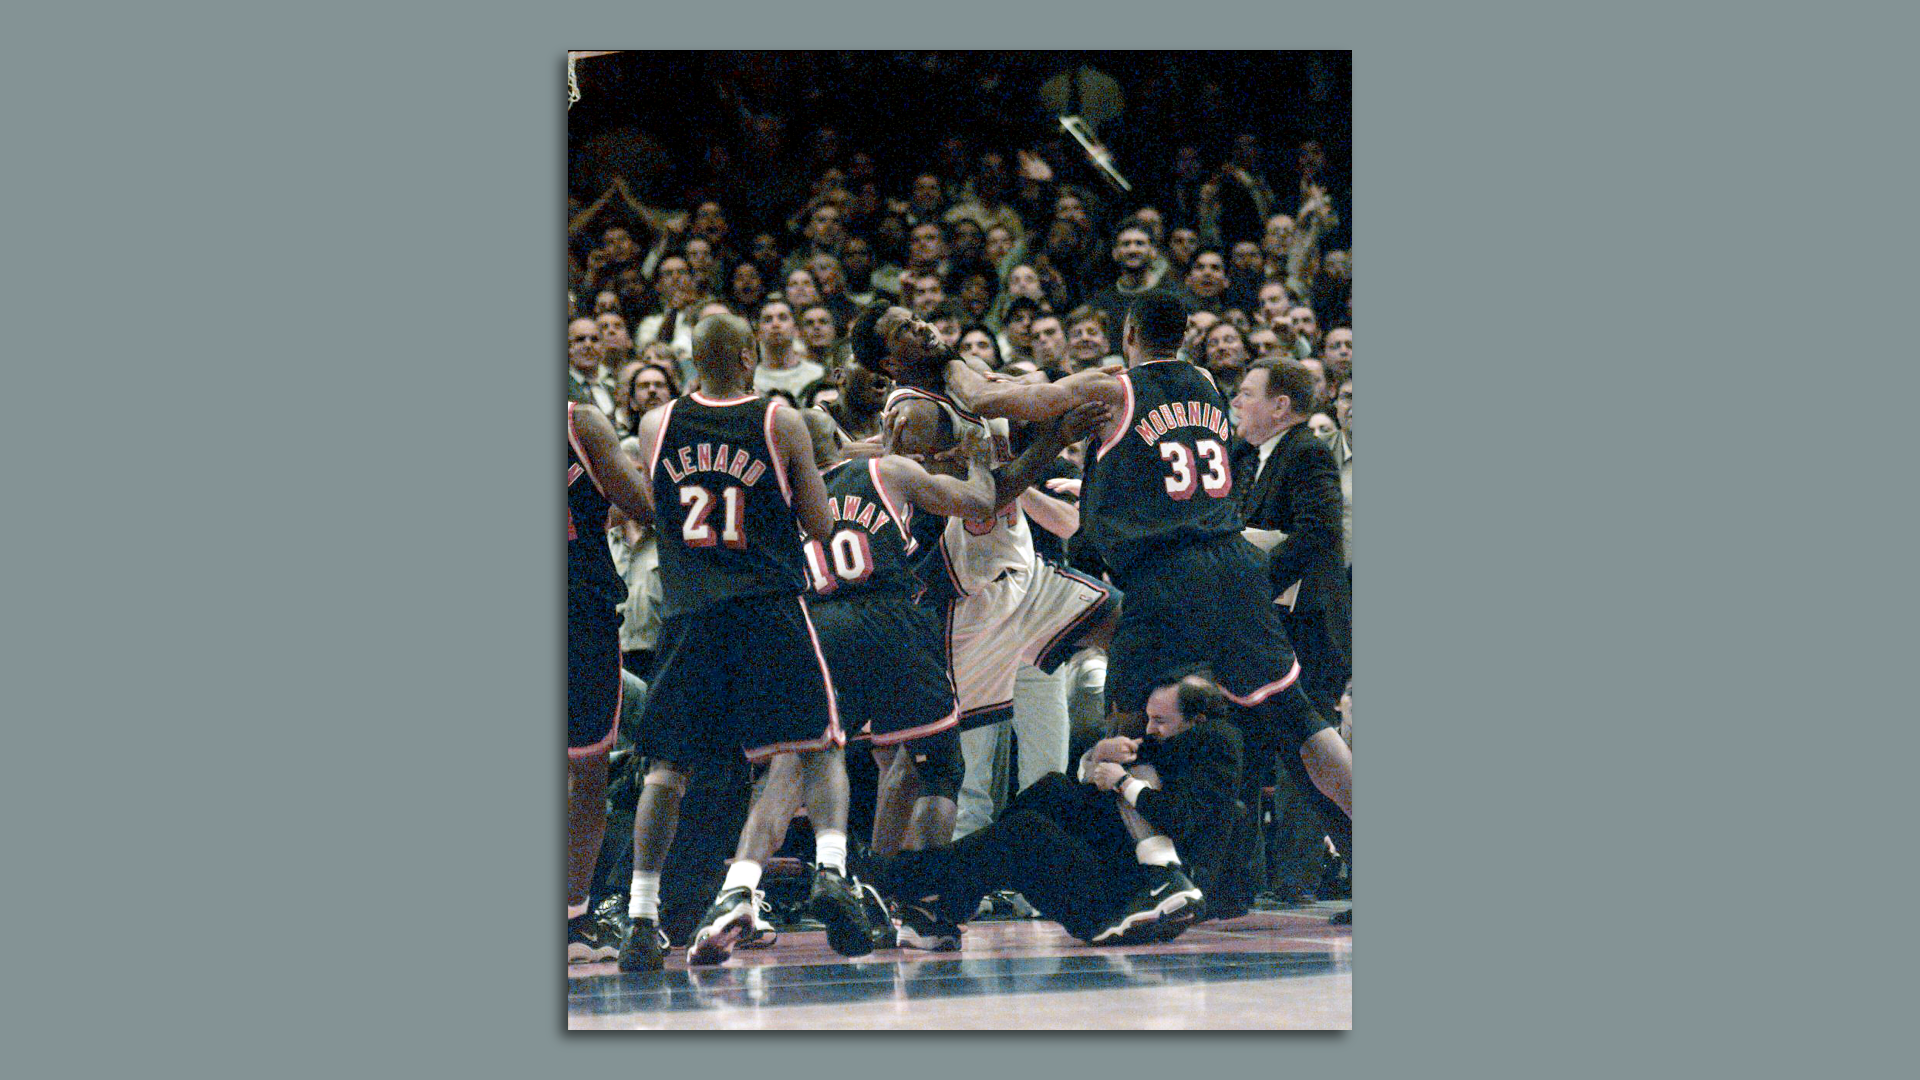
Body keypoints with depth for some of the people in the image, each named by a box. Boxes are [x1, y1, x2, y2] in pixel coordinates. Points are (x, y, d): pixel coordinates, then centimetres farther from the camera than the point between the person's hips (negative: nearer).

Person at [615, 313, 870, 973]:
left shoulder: (657, 426, 7)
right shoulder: (782, 423, 0)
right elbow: (820, 526, 6)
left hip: (687, 613, 2)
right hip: (769, 604, -2)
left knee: (667, 766, 8)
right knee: (820, 746, 3)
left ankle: (641, 918, 3)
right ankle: (831, 872, -19)